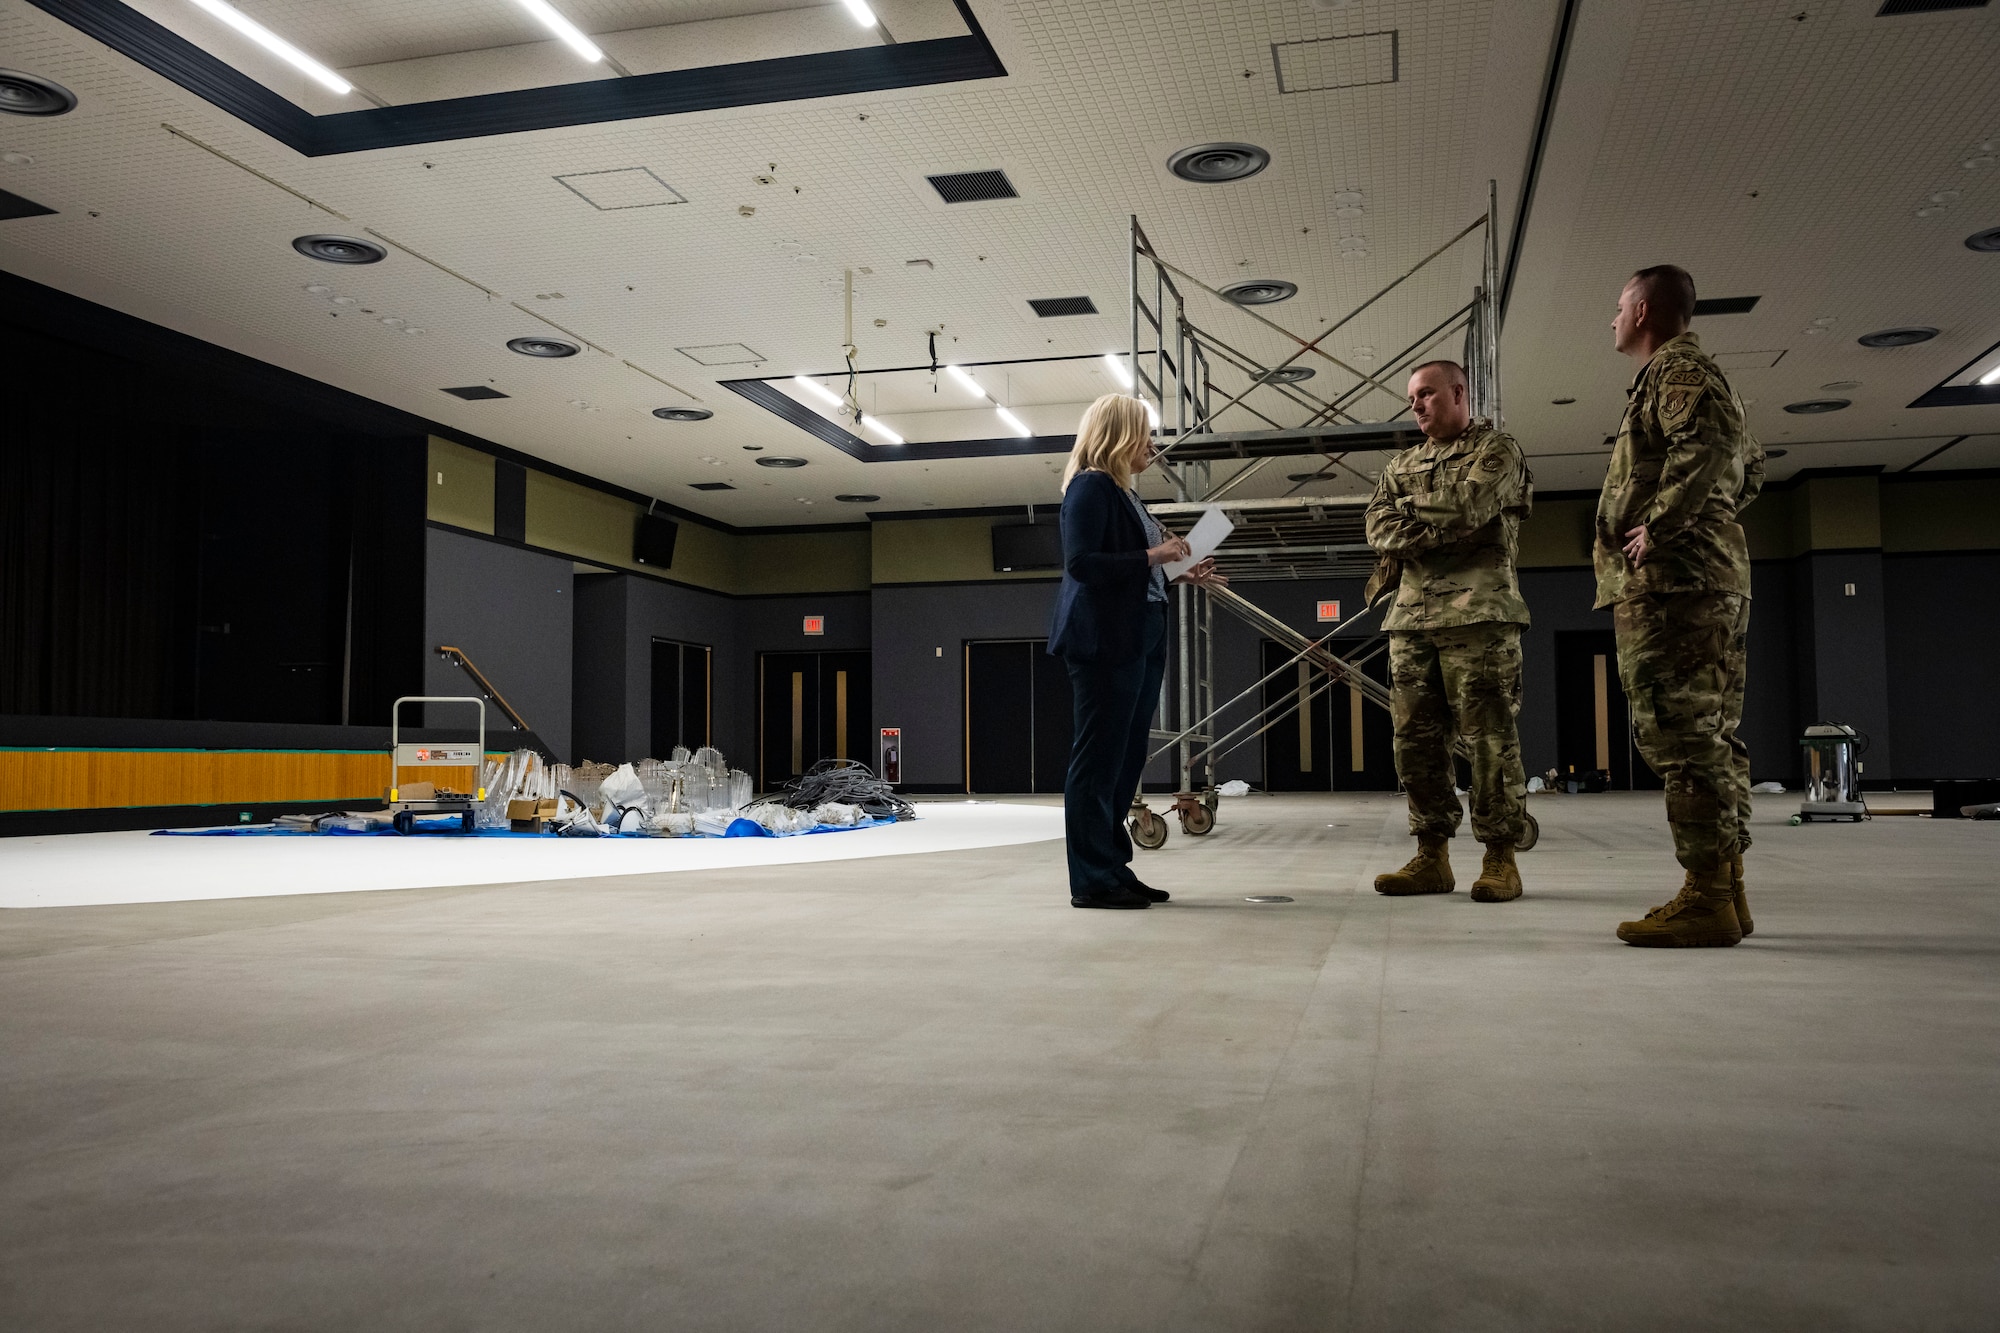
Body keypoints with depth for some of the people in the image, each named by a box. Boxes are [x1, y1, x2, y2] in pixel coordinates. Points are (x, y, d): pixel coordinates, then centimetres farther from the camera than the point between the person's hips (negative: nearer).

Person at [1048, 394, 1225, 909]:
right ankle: (1093, 880, -3)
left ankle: (1113, 869, 17)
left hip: (1139, 641, 10)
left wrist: (1180, 574, 15)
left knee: (1124, 759, 11)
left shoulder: (1124, 494, 21)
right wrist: (1152, 557, -15)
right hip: (1104, 640, -10)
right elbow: (1081, 562, -18)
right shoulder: (1091, 486, -7)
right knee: (1099, 759, -7)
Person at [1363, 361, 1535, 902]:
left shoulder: (1497, 450, 6)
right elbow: (1379, 527, 7)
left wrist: (1411, 508, 3)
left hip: (1477, 612, -6)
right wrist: (1442, 528, -6)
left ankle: (1501, 858, 0)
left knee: (1489, 735, -6)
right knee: (1417, 739, 4)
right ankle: (1431, 857, 10)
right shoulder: (1401, 465, 23)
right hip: (1411, 615, 6)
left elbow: (1468, 508, -12)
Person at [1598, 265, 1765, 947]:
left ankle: (1705, 898, -13)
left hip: (1673, 575, -11)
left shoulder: (1676, 368, -6)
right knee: (1711, 732, 10)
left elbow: (1715, 440, -25)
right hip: (1715, 573, 11)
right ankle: (1724, 890, 14)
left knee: (1680, 730, -13)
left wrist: (1661, 522, -20)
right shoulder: (1696, 373, 26)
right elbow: (1749, 463, 34)